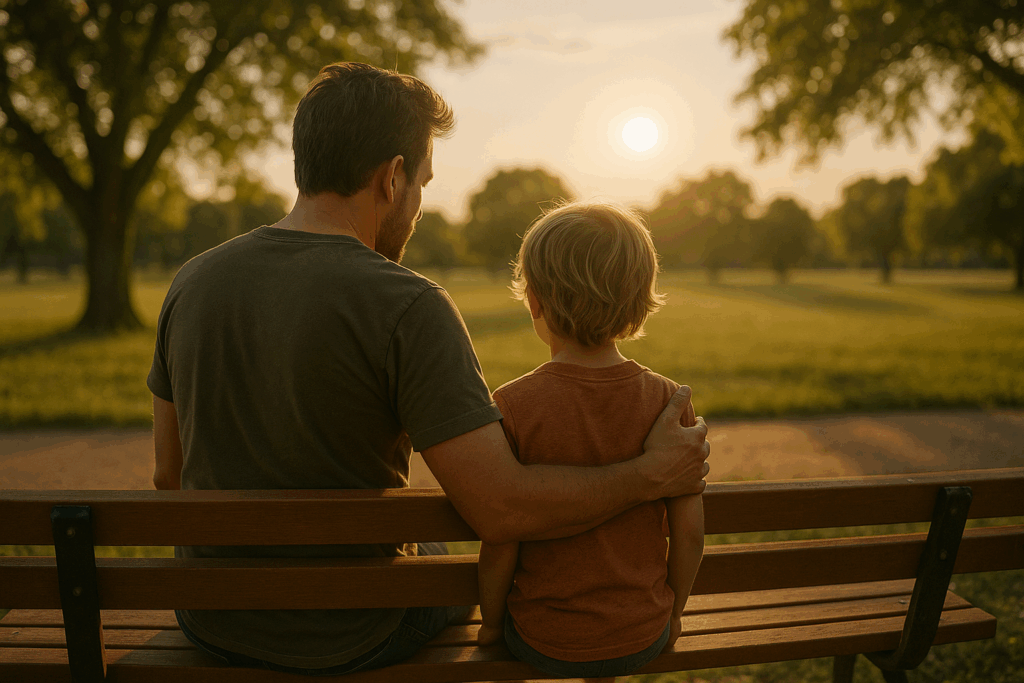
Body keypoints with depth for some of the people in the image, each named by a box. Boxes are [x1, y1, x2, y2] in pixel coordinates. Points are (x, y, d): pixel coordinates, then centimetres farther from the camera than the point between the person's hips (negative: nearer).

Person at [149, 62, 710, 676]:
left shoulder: (192, 282, -7)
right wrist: (652, 476, -16)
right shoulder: (408, 309, -26)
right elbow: (502, 510, -29)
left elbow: (171, 475, 2)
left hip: (210, 621, 5)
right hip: (349, 639, -4)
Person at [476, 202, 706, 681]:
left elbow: (500, 545, -16)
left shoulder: (513, 407, -22)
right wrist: (671, 614, 10)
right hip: (643, 640, 2)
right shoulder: (669, 401, -14)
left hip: (544, 641, -2)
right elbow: (689, 533, -9)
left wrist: (491, 624, 3)